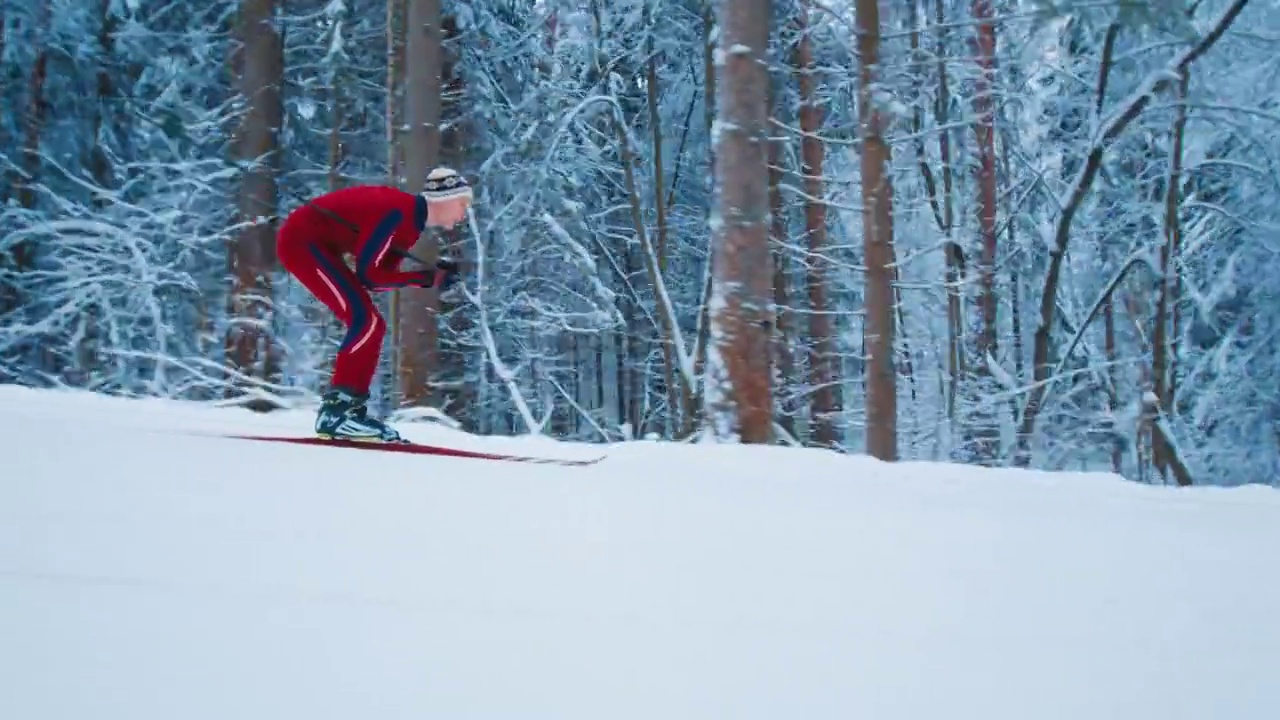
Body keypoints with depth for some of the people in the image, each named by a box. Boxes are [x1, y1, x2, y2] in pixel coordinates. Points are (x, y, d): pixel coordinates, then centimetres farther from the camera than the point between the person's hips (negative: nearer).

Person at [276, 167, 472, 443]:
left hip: (317, 244, 10)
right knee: (365, 320, -18)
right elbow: (368, 274, -24)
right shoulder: (399, 213, -23)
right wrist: (425, 278, -19)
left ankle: (351, 409, 9)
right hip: (302, 240, -10)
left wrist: (435, 274, -6)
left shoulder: (411, 220, 7)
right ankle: (335, 410, -18)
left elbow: (381, 274, 5)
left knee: (371, 324, 7)